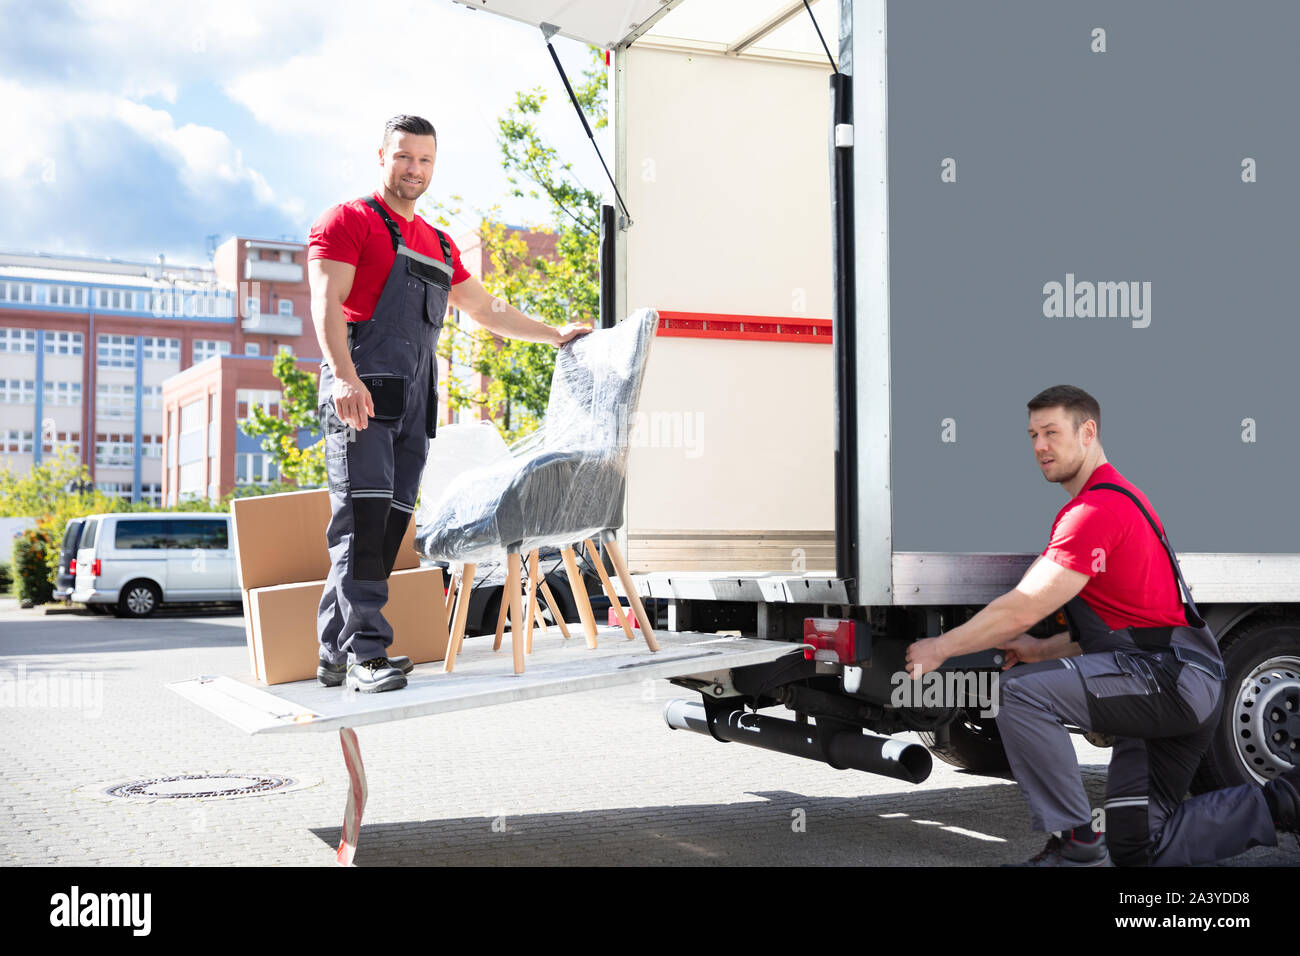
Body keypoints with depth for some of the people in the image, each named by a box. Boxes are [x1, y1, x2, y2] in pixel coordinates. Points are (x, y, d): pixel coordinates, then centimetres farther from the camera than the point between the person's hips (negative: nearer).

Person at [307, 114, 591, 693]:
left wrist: (556, 336, 30)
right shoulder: (349, 221, 5)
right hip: (360, 394, -7)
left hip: (413, 401, 7)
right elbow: (325, 302, -8)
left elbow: (486, 310, 35)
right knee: (363, 517, -15)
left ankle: (336, 653, 5)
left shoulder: (440, 246, 27)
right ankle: (365, 652, -18)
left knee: (391, 523, 1)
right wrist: (345, 377, -23)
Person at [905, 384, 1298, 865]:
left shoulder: (1096, 509, -15)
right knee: (1138, 847, 13)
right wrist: (1044, 649, 13)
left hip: (1172, 677, -11)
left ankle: (1074, 843, -15)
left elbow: (1023, 609, -20)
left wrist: (941, 647, -9)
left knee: (1021, 690, -24)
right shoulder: (1116, 497, 21)